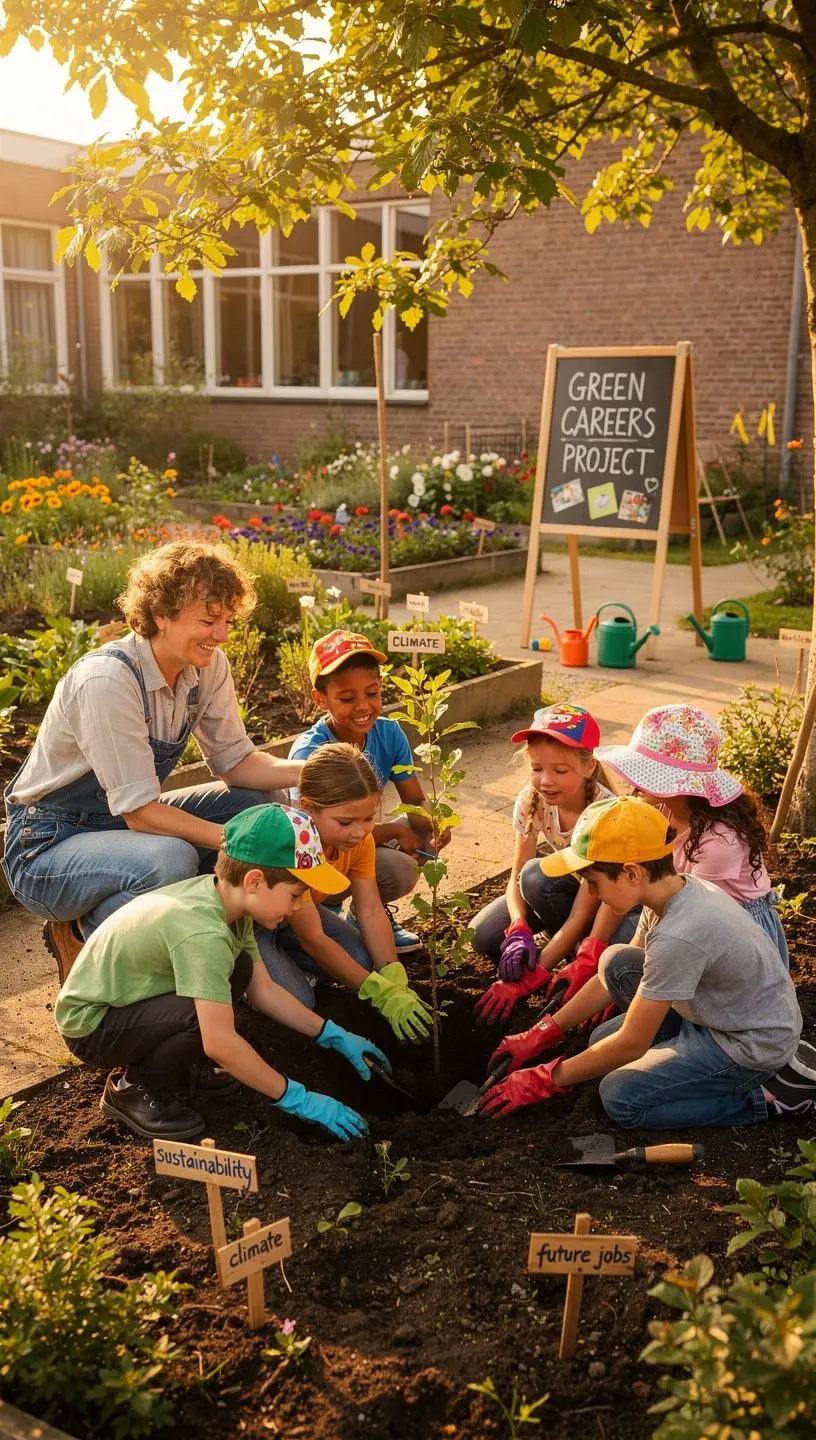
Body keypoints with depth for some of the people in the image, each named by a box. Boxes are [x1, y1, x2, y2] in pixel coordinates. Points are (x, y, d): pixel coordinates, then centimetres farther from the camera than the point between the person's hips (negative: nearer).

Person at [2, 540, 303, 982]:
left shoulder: (209, 667, -6)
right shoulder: (107, 679, -28)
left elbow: (234, 760, -1)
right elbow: (140, 813, -28)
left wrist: (310, 772, -20)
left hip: (125, 826, 8)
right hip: (48, 845, -7)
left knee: (267, 802, -7)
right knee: (172, 859, -36)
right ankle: (80, 931, -6)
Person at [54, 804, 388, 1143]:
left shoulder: (225, 897, -7)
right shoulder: (202, 932, -33)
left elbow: (263, 990, 3)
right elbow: (220, 1044, -34)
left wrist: (334, 1036, 2)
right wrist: (297, 1100, -25)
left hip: (128, 1001, 9)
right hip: (90, 1026, -9)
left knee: (240, 969, -4)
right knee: (205, 1018, -30)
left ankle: (174, 1064, 11)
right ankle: (131, 1087, -4)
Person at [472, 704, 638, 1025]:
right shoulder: (532, 800, -19)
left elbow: (582, 914, -31)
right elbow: (516, 877, -12)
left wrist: (528, 979, -33)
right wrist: (520, 930, -34)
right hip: (567, 885, 5)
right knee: (484, 936, -19)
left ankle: (579, 961, -9)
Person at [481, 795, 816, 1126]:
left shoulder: (678, 936, -33)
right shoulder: (676, 889, -6)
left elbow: (631, 1045, -23)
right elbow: (612, 977, 7)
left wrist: (546, 1080, -11)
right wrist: (541, 1037, 6)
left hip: (757, 1046, -9)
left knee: (620, 1099, -11)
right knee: (616, 963, 0)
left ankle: (773, 1096, -4)